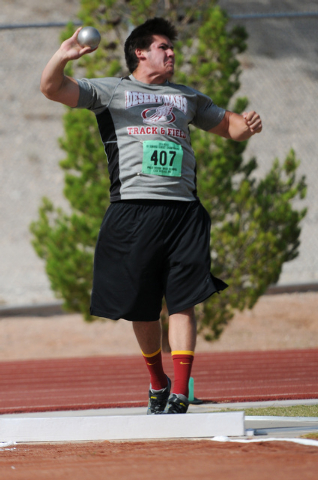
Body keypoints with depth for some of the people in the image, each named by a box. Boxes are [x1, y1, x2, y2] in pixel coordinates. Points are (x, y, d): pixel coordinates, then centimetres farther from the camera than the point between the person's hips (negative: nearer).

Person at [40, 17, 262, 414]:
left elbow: (228, 125, 32)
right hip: (133, 210, -2)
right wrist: (62, 57, -18)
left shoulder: (187, 97, 24)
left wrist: (247, 125, 8)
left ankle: (179, 395, -13)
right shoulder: (110, 91, 12)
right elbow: (52, 88, 3)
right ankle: (157, 384, 25)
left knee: (182, 304, -10)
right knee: (141, 309, 4)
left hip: (182, 212, 2)